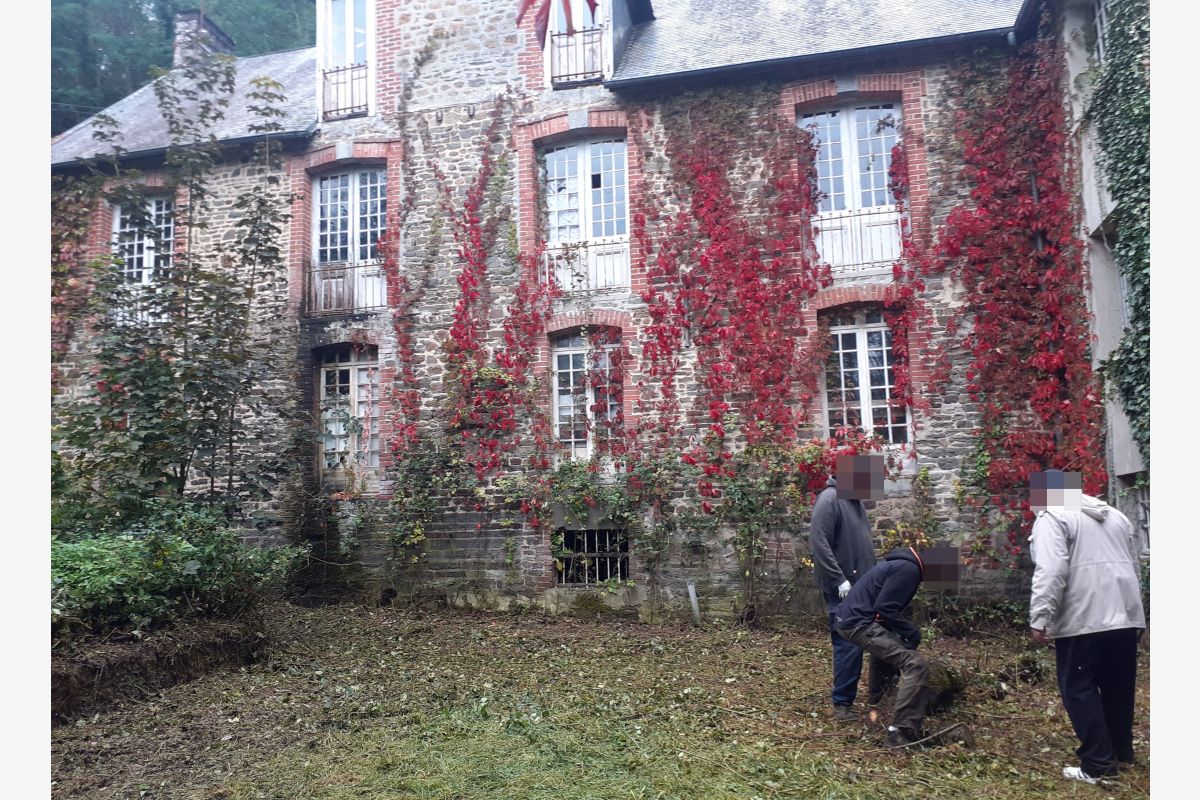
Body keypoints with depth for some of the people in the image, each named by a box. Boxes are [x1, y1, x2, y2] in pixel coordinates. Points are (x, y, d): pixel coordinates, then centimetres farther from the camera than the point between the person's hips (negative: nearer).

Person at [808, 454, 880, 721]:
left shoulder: (854, 500, 15)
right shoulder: (829, 499, -15)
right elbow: (819, 544, -21)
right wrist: (839, 580, -22)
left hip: (862, 586, 9)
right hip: (843, 589, -9)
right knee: (849, 645, -6)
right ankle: (842, 703, 4)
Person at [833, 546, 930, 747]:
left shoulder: (901, 563, 20)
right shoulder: (908, 568, -13)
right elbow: (885, 608, -19)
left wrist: (906, 631, 19)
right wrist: (912, 631, -9)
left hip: (851, 618, 11)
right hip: (859, 623, -11)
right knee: (915, 664, -18)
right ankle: (902, 733, -22)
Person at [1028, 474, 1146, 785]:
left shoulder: (1052, 517, -6)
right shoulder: (1115, 515, 20)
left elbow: (1050, 573, -18)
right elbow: (1133, 566, 25)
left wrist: (1039, 619, -17)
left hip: (1083, 620, -8)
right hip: (1126, 617, 8)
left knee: (1079, 690, 1)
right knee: (1119, 688, 19)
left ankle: (1098, 764, 1)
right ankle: (1123, 751, 31)